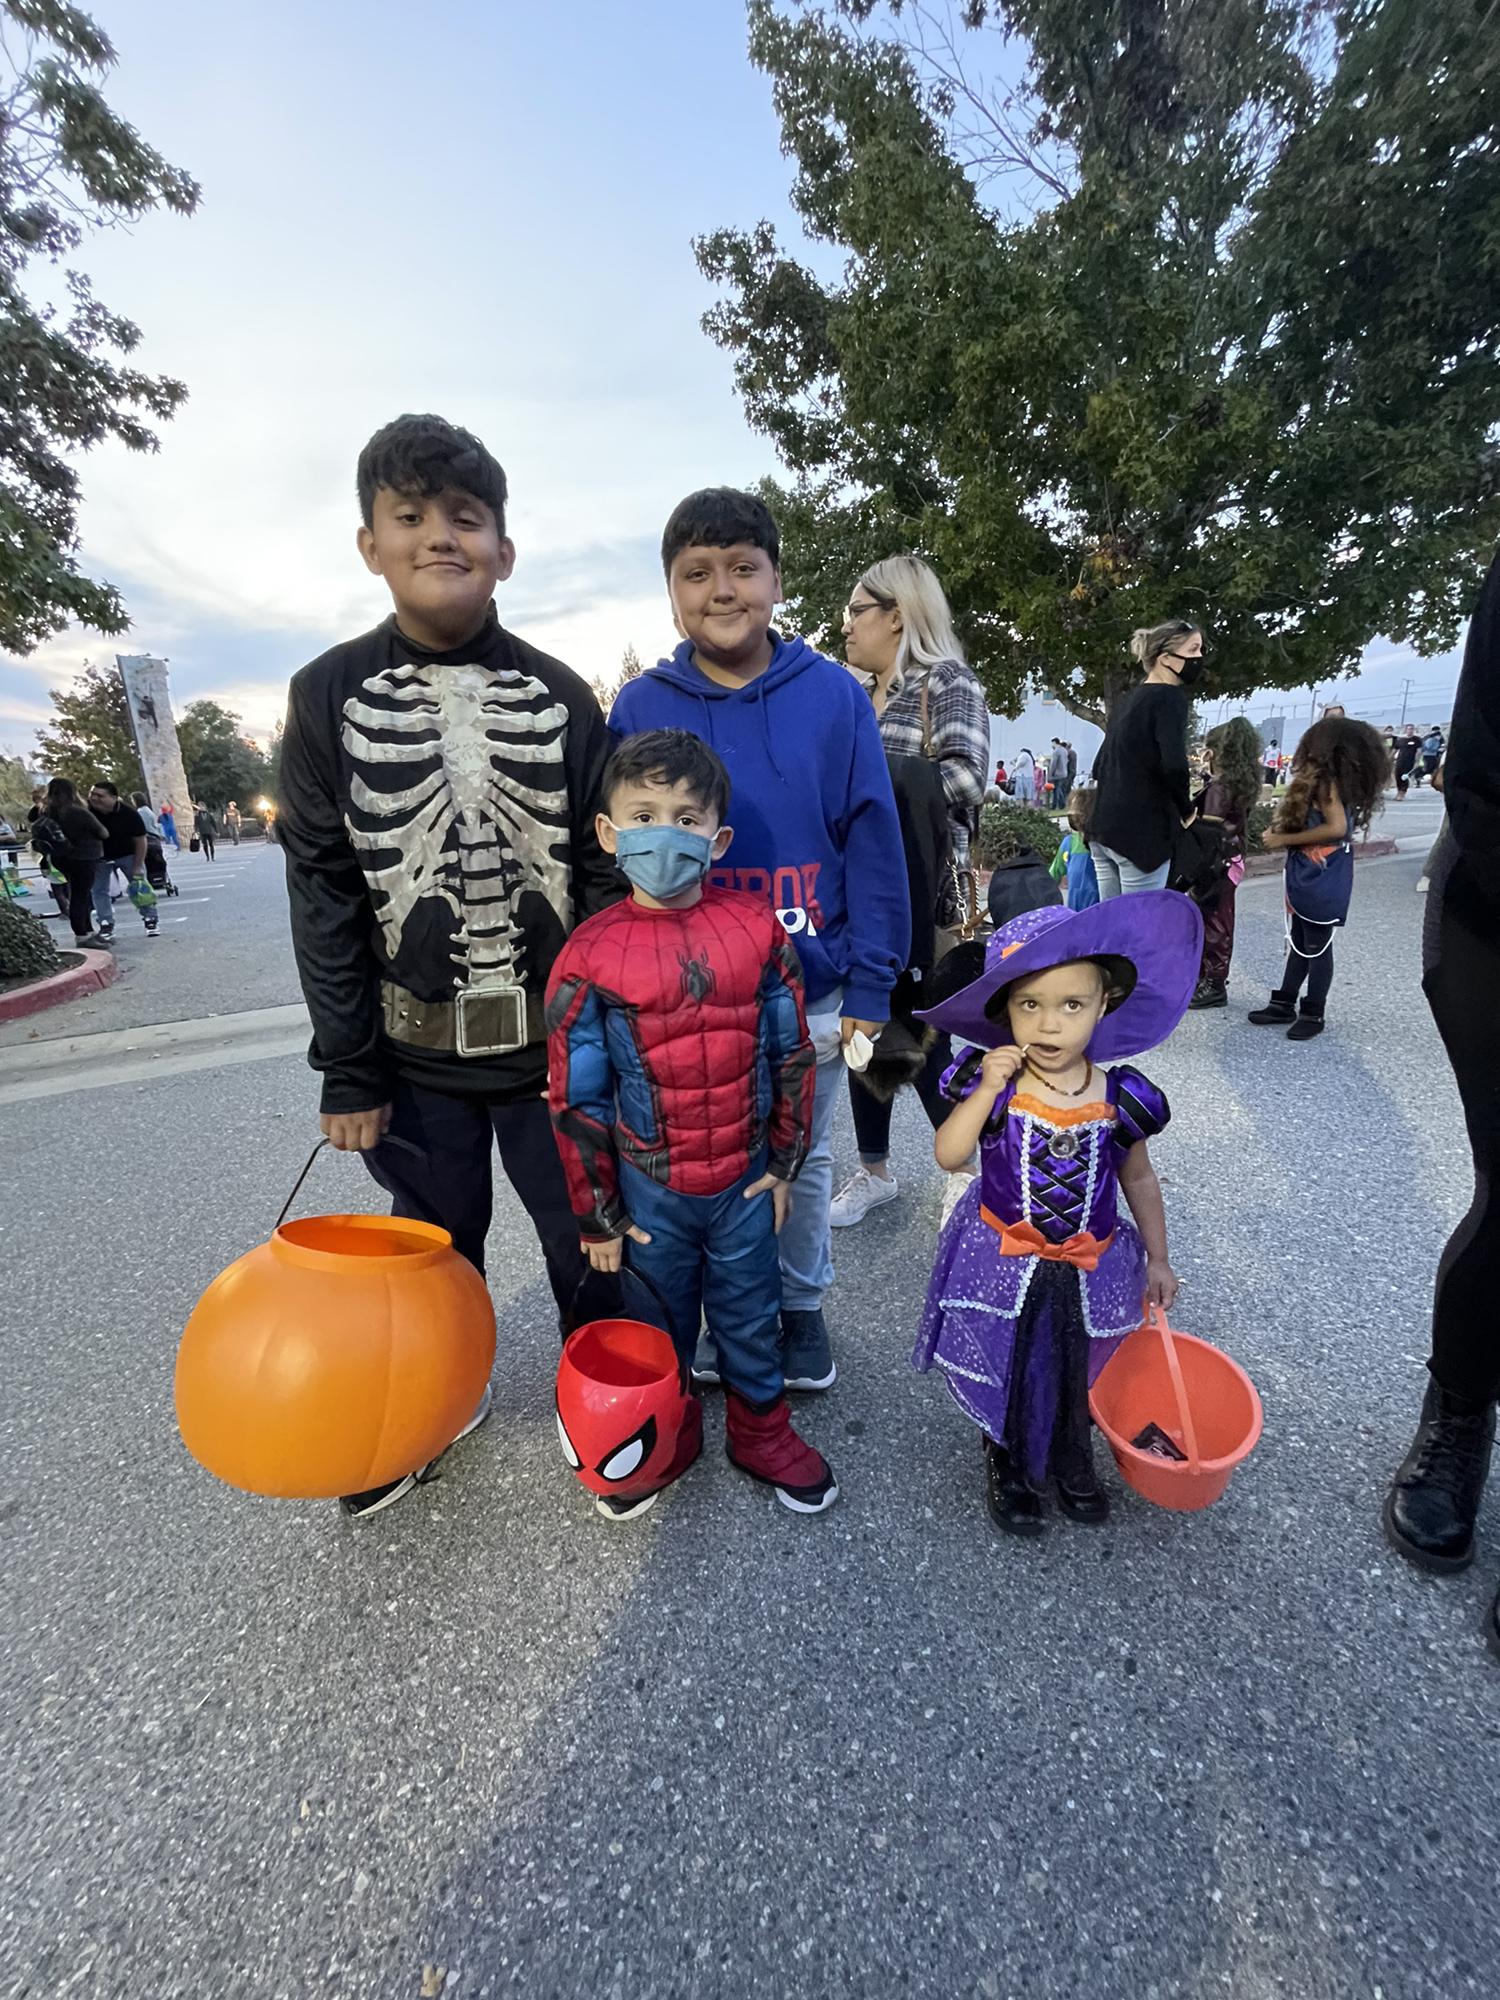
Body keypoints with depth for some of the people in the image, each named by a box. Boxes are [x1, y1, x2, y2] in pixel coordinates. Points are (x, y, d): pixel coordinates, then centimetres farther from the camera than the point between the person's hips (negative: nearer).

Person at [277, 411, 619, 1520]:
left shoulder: (561, 696, -1)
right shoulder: (330, 695, -1)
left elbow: (603, 870, -2)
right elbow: (323, 893, -2)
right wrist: (347, 1068, -4)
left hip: (552, 1039, 0)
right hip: (415, 1049, 1)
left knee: (584, 1234, 12)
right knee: (435, 1239, 18)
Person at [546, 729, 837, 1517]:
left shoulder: (756, 928, -9)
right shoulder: (590, 955, -14)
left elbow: (790, 1053, -1)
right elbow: (577, 1098, -8)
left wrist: (783, 1162, 2)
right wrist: (598, 1215, -3)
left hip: (746, 1180, 1)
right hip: (649, 1189, -1)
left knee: (751, 1317, 20)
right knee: (657, 1329, 21)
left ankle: (761, 1430, 46)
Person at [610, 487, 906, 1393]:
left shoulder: (835, 694, -4)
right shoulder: (642, 706, -2)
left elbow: (873, 845, -4)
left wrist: (869, 986, -7)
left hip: (810, 993, 0)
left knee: (805, 1160, 17)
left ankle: (803, 1308, 40)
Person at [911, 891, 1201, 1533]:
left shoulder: (1120, 1098, -12)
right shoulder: (992, 1082, -16)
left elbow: (1139, 1179, 3)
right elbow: (948, 1156, -23)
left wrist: (1157, 1260, 11)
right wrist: (987, 1089, -31)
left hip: (1090, 1268, 2)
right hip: (1002, 1264, -2)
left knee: (1076, 1376, 22)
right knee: (1005, 1376, 15)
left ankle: (1072, 1463, 53)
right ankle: (1007, 1469, 45)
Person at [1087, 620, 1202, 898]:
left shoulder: (1128, 698, 17)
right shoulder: (1170, 698, -8)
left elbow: (1100, 765, 20)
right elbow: (1173, 765, -21)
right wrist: (1186, 811, -6)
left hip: (1102, 825, 8)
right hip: (1141, 831, -8)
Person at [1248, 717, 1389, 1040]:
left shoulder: (1326, 781, -16)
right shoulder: (1319, 782, 12)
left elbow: (1337, 827, -26)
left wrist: (1284, 839, -19)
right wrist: (1280, 832, 0)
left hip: (1323, 881, -9)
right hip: (1307, 877, 9)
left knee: (1317, 947, 2)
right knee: (1299, 944, 14)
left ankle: (1313, 1014, 13)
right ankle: (1284, 1004, 22)